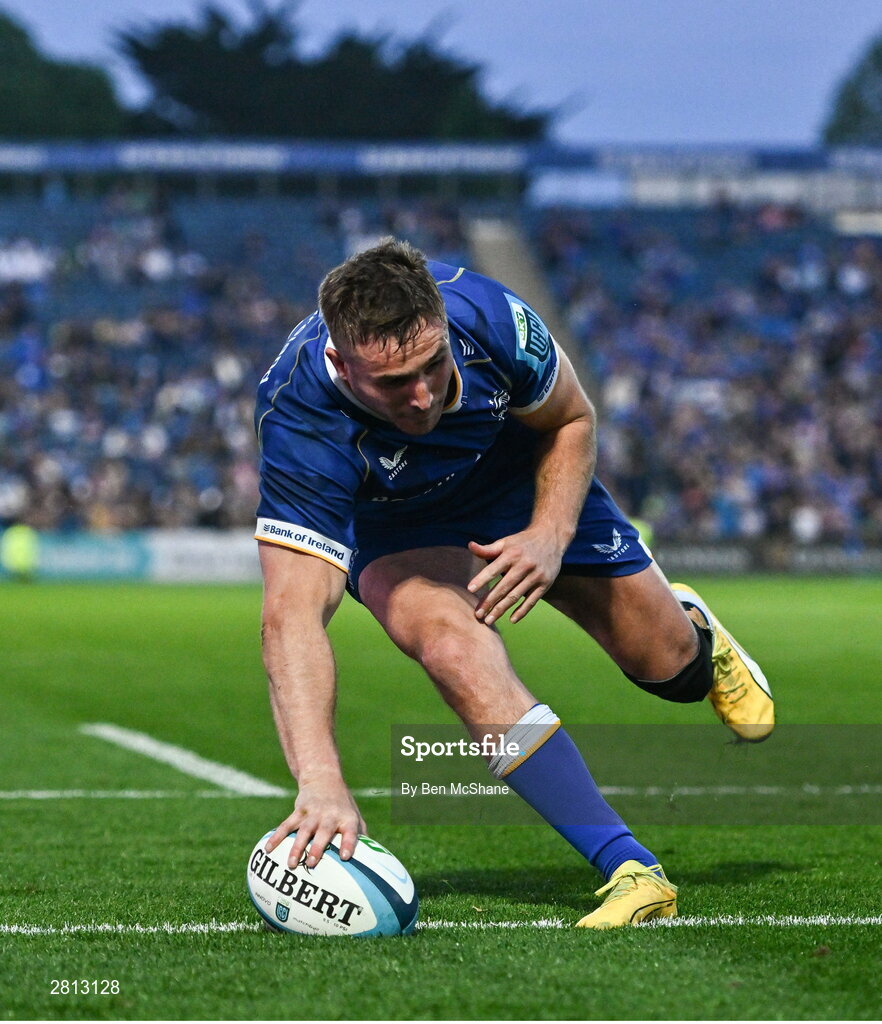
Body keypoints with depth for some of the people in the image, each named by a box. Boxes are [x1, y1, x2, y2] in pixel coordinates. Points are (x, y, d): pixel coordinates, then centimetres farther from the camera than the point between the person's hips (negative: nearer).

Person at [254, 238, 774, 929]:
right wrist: (320, 782, -61)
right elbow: (292, 615, -48)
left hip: (526, 482, 2)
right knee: (455, 648, -34)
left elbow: (571, 420, -11)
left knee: (668, 665, 8)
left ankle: (695, 632, 50)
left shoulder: (487, 316, -35)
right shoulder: (296, 426, -42)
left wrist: (550, 536, -28)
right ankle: (631, 872, -30)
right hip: (394, 527, -2)